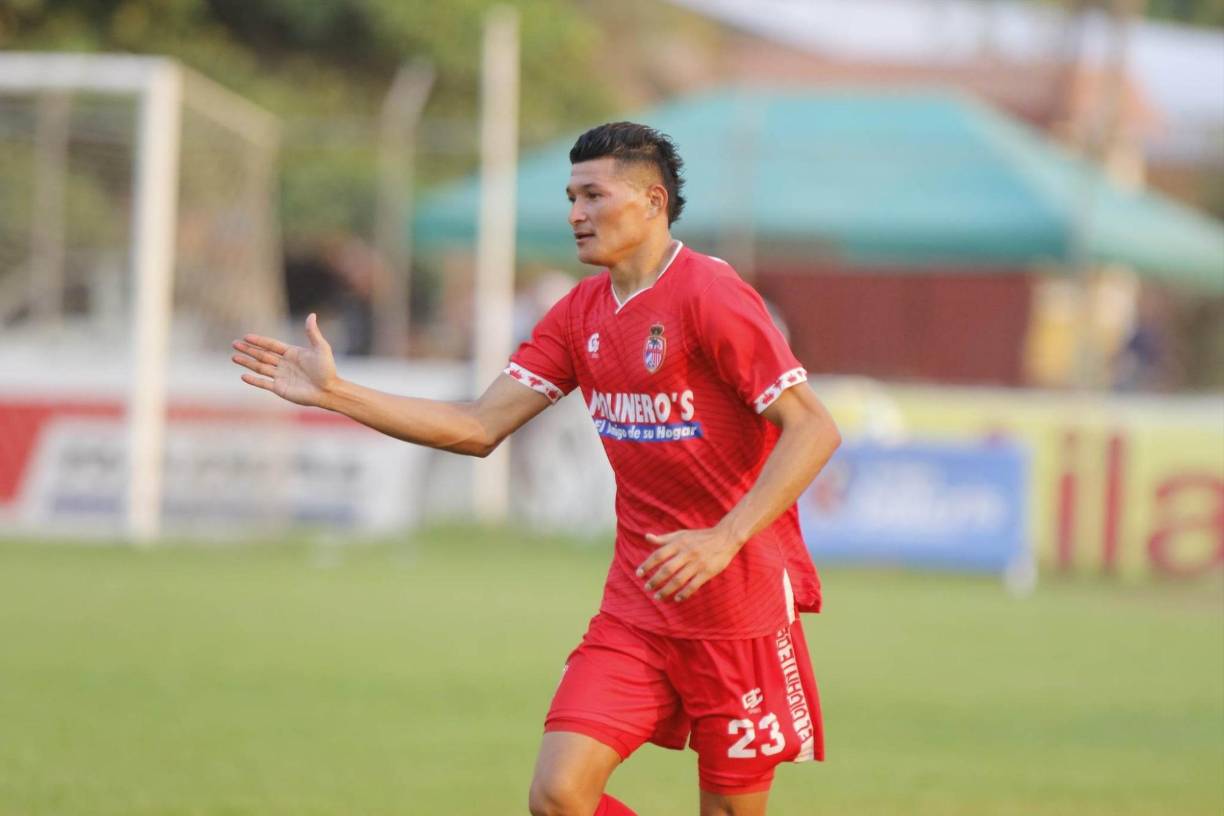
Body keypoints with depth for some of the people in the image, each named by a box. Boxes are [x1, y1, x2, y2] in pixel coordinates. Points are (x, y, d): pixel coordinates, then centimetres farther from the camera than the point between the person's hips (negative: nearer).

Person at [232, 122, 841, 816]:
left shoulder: (710, 295, -13)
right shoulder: (581, 315, 10)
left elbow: (814, 429, -18)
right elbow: (479, 428, 9)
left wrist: (724, 539, -27)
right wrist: (333, 393, 4)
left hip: (741, 605, -6)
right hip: (638, 604, 6)